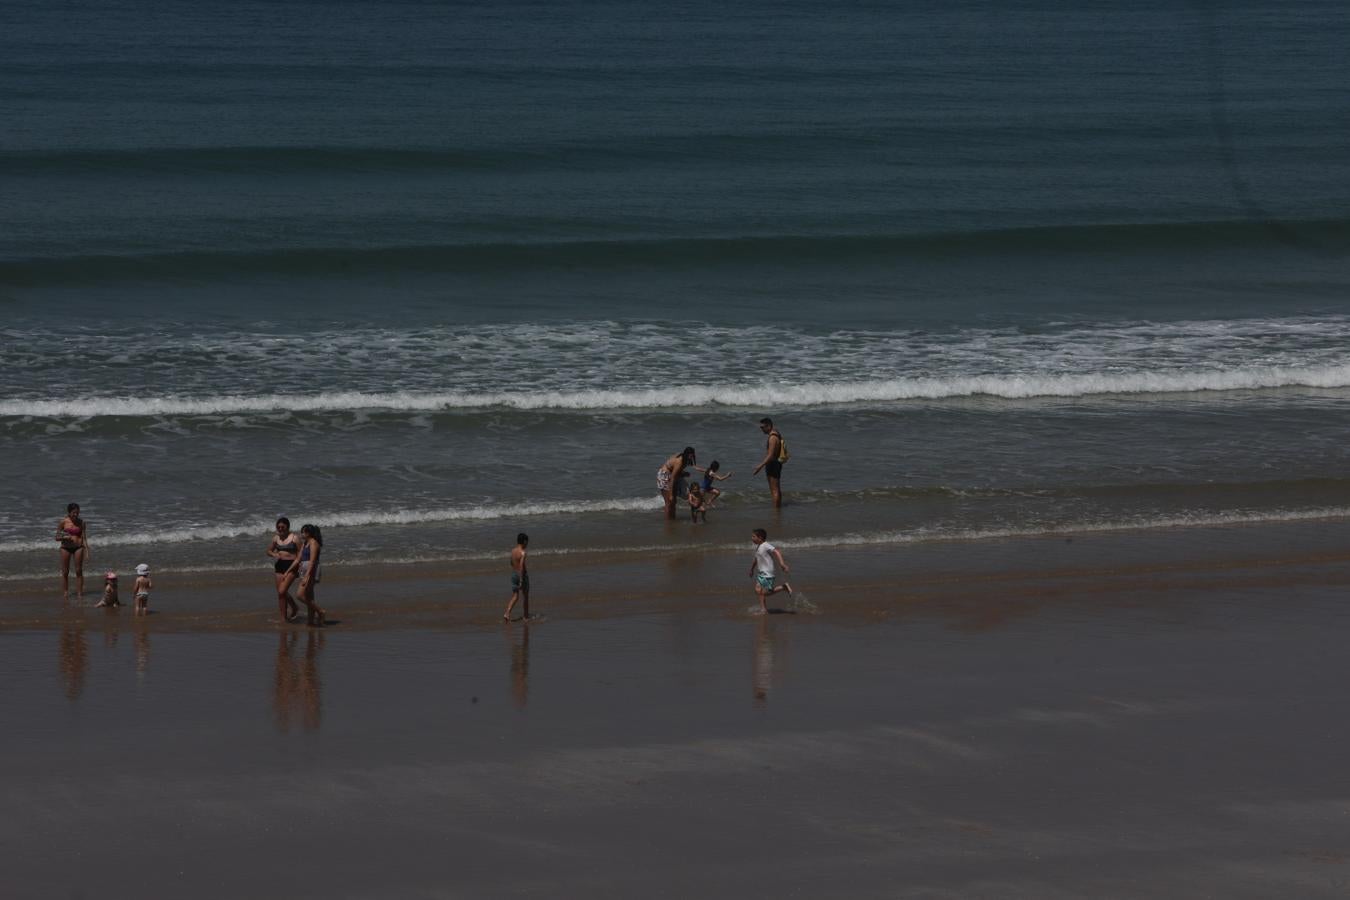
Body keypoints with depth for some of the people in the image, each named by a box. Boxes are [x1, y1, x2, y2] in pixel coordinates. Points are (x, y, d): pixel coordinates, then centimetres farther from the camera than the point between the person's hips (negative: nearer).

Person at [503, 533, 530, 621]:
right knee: (525, 595, 12)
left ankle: (507, 613, -8)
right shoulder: (522, 552, -19)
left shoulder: (513, 550, 4)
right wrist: (521, 580, -24)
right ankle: (525, 615, 23)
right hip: (522, 574, -6)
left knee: (515, 596, 10)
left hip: (514, 574, 6)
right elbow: (521, 566, -25)